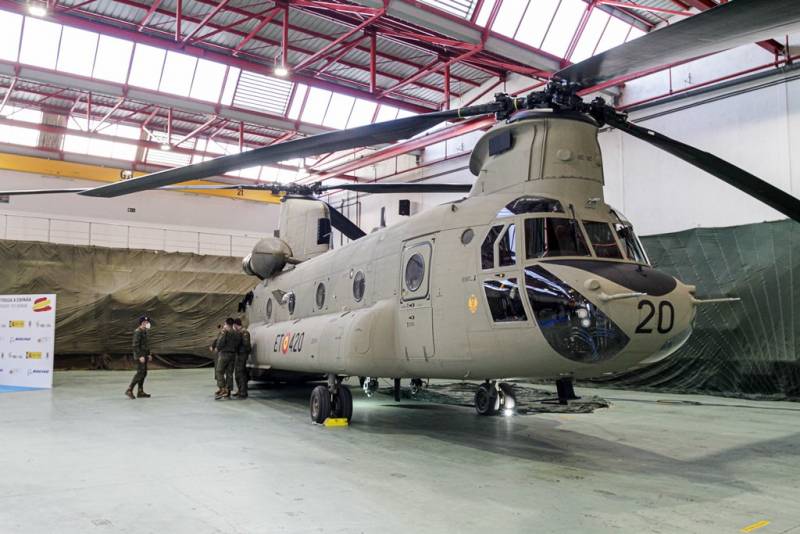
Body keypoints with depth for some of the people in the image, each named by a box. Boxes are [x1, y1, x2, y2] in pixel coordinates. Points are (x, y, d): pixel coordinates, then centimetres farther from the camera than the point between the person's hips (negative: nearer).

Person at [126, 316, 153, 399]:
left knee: (144, 373, 8)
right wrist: (140, 356, -25)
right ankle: (129, 390, -7)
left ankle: (140, 392, 11)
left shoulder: (145, 331, 14)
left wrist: (149, 355, 18)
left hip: (144, 355, 10)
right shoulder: (137, 332, -16)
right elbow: (135, 345, -22)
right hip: (139, 355, -10)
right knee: (140, 373, -12)